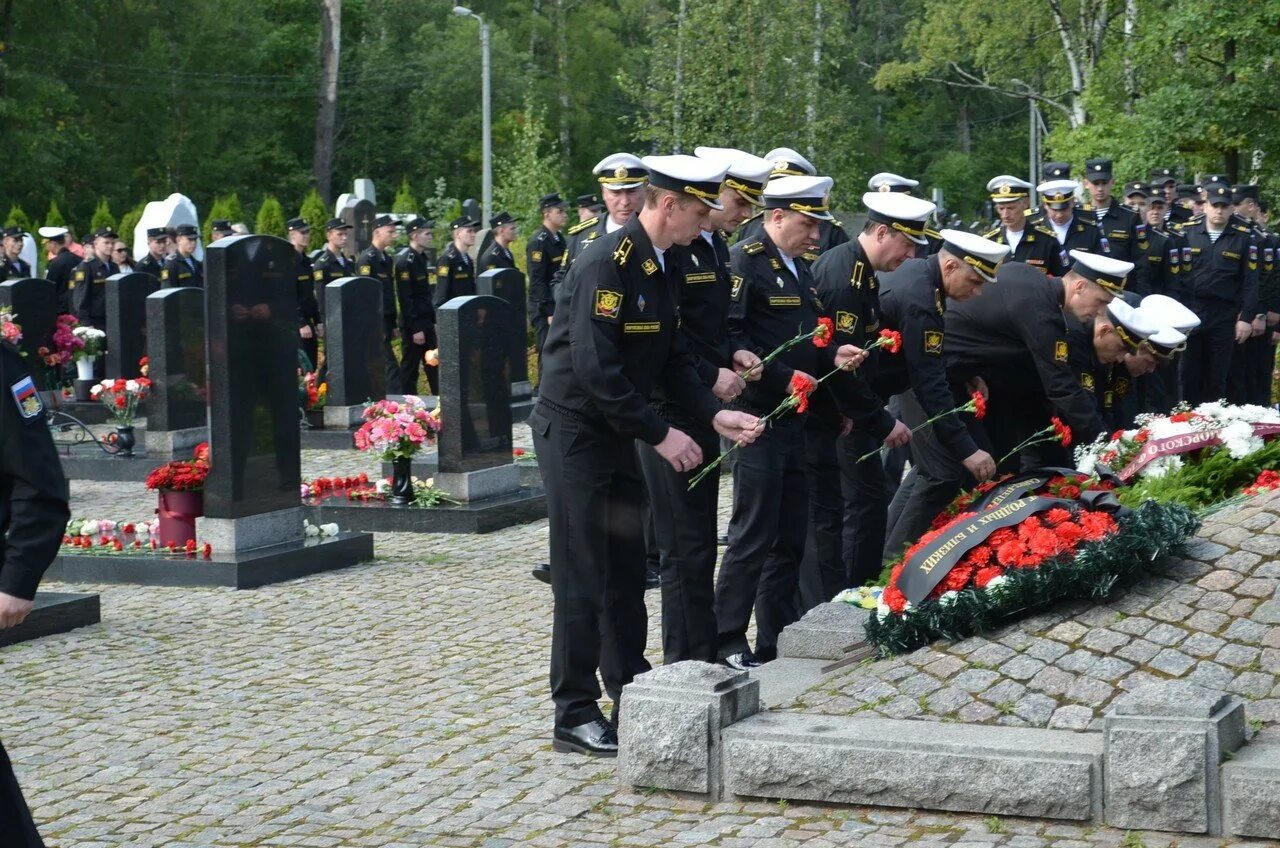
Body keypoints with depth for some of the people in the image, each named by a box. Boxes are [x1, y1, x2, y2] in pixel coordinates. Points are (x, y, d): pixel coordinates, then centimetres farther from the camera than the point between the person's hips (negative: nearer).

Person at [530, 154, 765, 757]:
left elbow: (670, 358, 13)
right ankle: (574, 715, 4)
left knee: (627, 571, 14)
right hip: (574, 431, -9)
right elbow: (595, 367, -26)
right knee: (584, 578, -4)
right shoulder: (607, 264, -21)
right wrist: (660, 434, -22)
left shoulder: (662, 268, 8)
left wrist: (714, 414, -1)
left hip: (615, 435, 9)